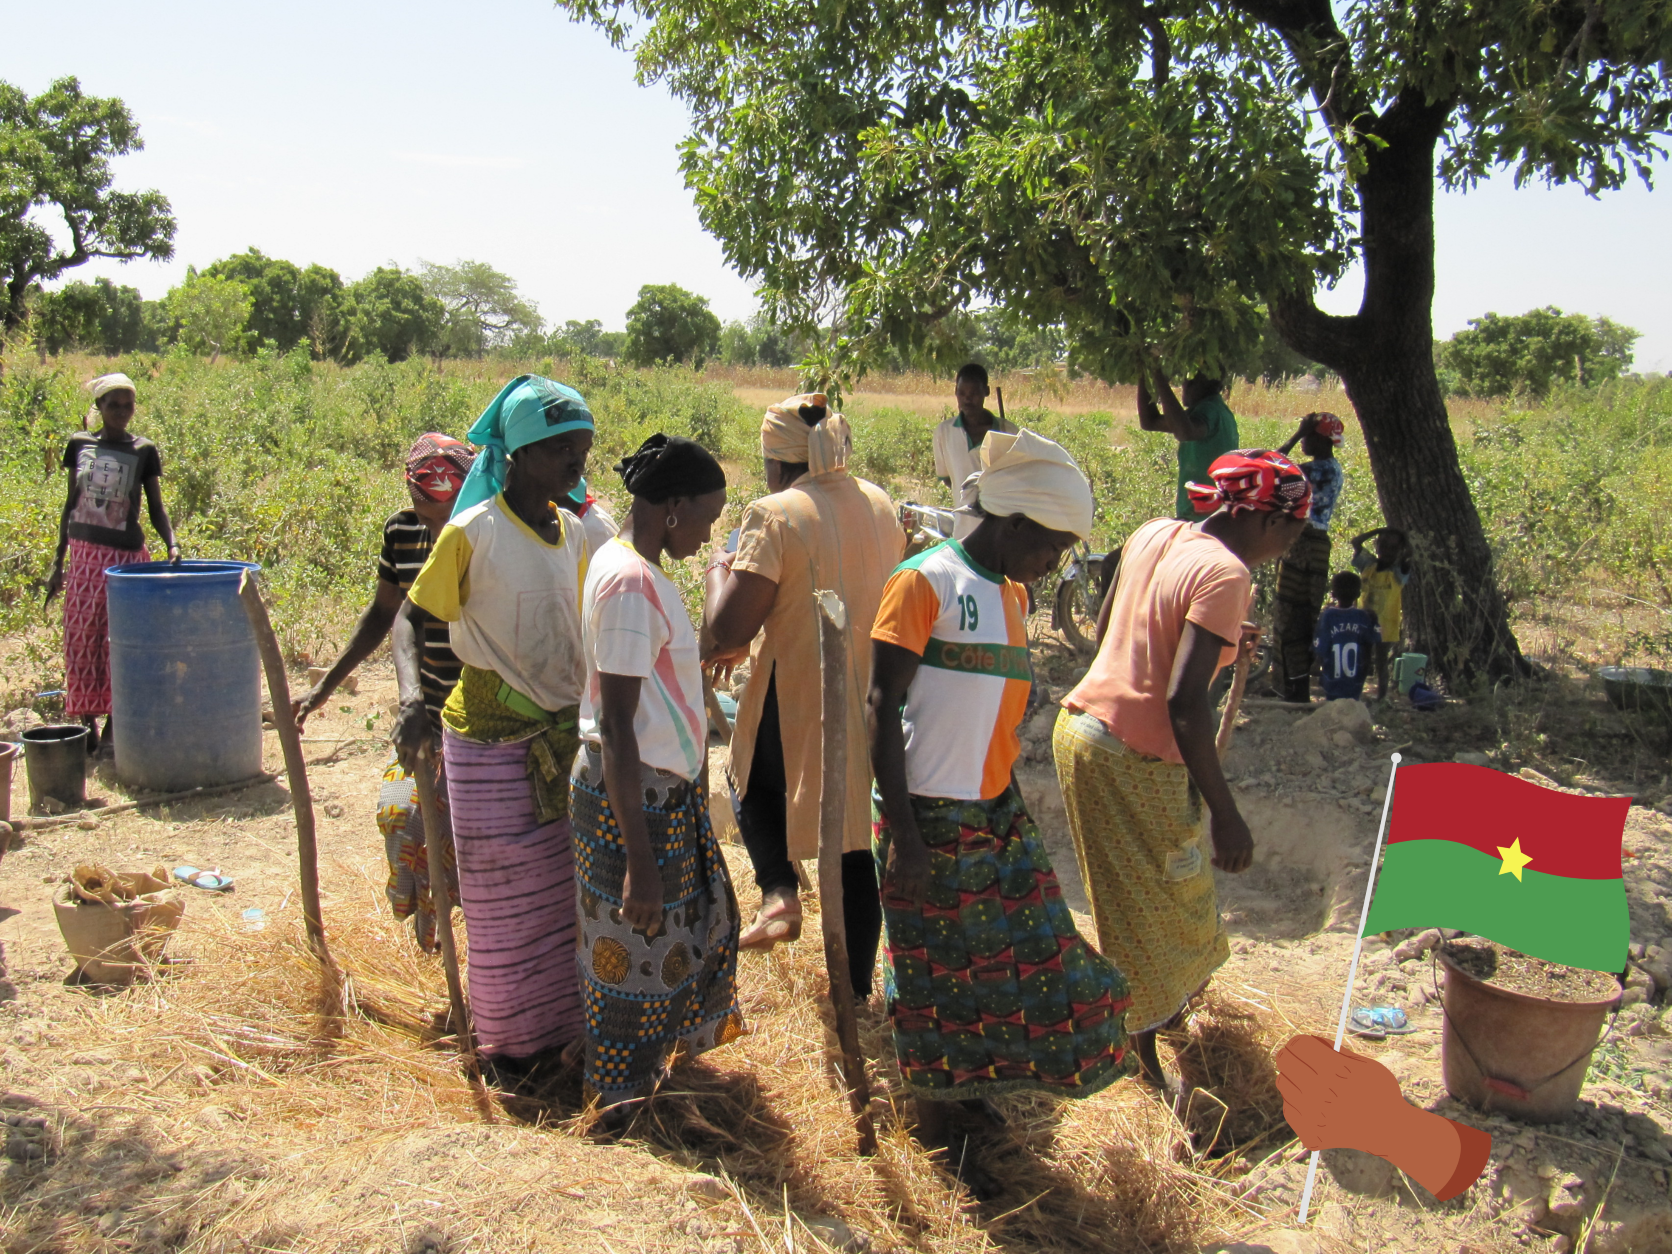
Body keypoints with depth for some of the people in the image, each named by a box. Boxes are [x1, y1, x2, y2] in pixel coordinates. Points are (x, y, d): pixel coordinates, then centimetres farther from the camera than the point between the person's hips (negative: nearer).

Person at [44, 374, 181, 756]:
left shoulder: (143, 451, -1)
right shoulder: (80, 444, 6)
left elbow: (156, 508, 1)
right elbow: (70, 504, 11)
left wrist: (171, 543, -18)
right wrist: (57, 560, 9)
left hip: (127, 555, -3)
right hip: (84, 552, 3)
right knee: (81, 638, 5)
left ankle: (113, 726, 10)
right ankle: (87, 726, 14)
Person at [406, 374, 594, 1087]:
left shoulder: (572, 532, 5)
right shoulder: (471, 533, -13)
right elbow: (417, 620, -7)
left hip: (567, 735, 5)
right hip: (494, 742, -5)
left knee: (565, 888, 12)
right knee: (508, 896, 8)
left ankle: (562, 1026, 30)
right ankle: (508, 1040, 26)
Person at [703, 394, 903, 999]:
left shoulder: (775, 516, -16)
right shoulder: (881, 505, 4)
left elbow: (728, 632, -20)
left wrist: (718, 571, 0)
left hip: (798, 703, -5)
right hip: (871, 701, 5)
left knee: (752, 780, 28)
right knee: (857, 847, 16)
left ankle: (780, 891, 11)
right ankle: (856, 986, 25)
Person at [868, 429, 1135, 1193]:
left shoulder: (1011, 592, 11)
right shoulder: (925, 582, -13)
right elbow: (883, 708, -16)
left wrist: (1010, 804, 16)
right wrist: (903, 832, -18)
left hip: (998, 812, 8)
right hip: (931, 815, -8)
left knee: (1025, 958, 12)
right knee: (937, 972, 4)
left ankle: (971, 1090, 31)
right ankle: (935, 1124, 23)